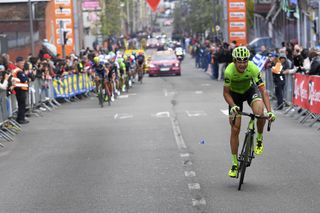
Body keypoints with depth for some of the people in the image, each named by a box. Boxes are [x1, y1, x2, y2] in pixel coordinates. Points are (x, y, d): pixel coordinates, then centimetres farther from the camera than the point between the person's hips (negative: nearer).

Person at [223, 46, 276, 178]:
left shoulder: (253, 69, -32)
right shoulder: (229, 71, -32)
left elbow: (263, 91, -31)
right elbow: (226, 93, -20)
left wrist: (269, 111, -41)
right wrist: (233, 106, -38)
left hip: (250, 90, 0)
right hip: (235, 94, 0)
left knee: (260, 113, -32)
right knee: (235, 129, -4)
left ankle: (259, 139, -2)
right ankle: (235, 163, 9)